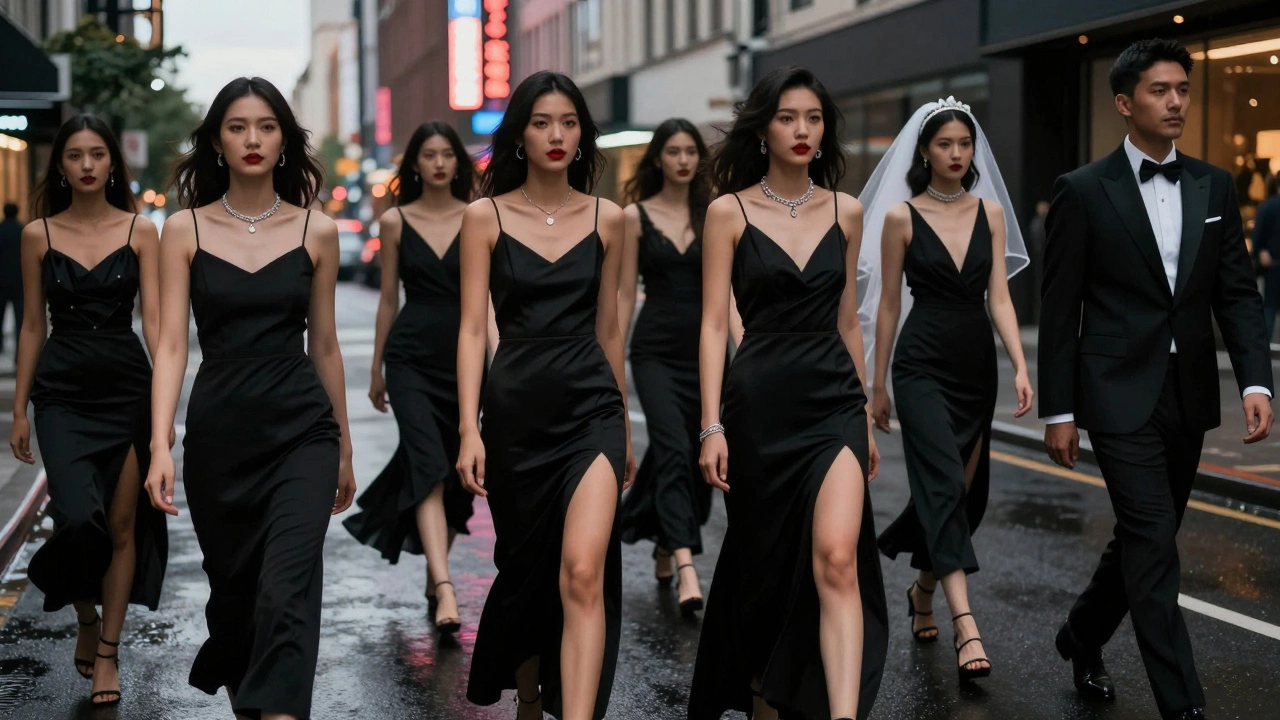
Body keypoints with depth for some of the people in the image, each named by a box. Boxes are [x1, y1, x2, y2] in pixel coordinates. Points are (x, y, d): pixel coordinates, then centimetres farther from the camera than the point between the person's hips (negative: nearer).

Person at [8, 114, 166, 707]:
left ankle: (108, 650, 18)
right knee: (78, 517, -15)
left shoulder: (140, 231, 0)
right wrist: (19, 409, 5)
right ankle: (85, 617, 16)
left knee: (122, 525, 4)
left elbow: (153, 319, -4)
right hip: (63, 393, 0)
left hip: (127, 389, 0)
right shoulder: (38, 234, 3)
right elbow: (32, 326, 7)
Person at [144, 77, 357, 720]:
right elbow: (171, 344, -4)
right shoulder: (185, 230, 1)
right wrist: (160, 445, -16)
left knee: (287, 590, -17)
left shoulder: (316, 231, 2)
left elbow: (324, 345, 10)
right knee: (232, 587, 14)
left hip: (301, 431, -1)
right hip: (218, 431, 1)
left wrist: (343, 449, 15)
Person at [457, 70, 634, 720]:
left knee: (582, 573, -18)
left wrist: (624, 424, 18)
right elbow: (472, 328, -3)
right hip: (515, 409, 0)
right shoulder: (486, 216, 1)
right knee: (524, 568, 14)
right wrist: (469, 429, -11)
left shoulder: (607, 219, 5)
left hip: (590, 409, 0)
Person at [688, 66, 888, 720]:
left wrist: (866, 417, 16)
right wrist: (712, 426, -11)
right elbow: (714, 324, -4)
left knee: (836, 560, -16)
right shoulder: (730, 212, -1)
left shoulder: (845, 212, 7)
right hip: (760, 402, -1)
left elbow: (847, 321, 14)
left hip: (833, 401, 1)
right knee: (764, 563, 10)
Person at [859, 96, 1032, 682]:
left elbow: (999, 297, 1)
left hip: (977, 364, 4)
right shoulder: (901, 217, -3)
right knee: (945, 483, -15)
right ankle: (967, 629, -22)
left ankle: (923, 590, 36)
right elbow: (888, 305, 2)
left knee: (967, 486, 11)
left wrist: (1020, 366, -11)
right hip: (923, 364, -4)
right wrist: (878, 384, 5)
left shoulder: (991, 212, 6)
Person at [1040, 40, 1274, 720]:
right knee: (1154, 545, -9)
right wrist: (1058, 411, -5)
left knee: (1143, 537, 16)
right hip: (1121, 395, -5)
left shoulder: (1215, 187, 7)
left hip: (1188, 396, 5)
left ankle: (1082, 638, 39)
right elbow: (1059, 311, -4)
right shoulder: (1083, 191, -5)